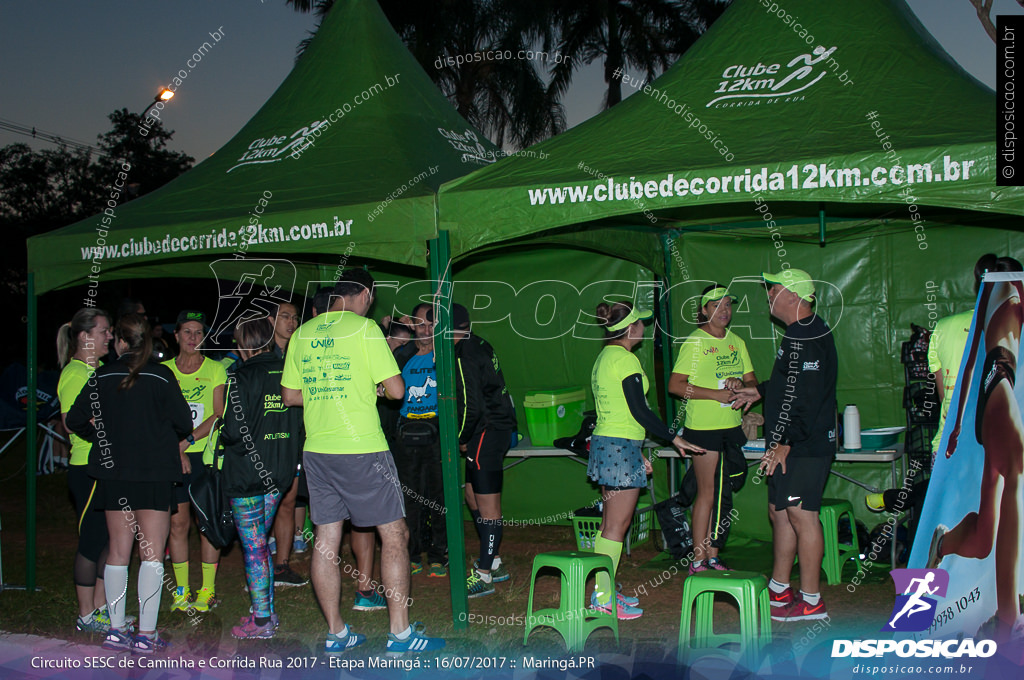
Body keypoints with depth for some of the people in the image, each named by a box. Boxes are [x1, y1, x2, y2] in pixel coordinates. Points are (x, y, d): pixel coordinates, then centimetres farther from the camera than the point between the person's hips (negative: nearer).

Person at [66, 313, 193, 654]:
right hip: (154, 474, -3)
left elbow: (75, 420, 6)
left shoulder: (101, 377, 0)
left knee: (118, 551, 13)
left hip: (113, 473, 3)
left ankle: (117, 629, 18)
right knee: (152, 552, 1)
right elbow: (183, 423, -7)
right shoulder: (160, 376, -7)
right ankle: (146, 634, 0)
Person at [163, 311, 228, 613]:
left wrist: (188, 439, -15)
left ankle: (208, 589, 8)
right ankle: (181, 590, 12)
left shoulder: (215, 369, 3)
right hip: (173, 455, 1)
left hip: (206, 453, -1)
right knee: (177, 522, 2)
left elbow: (219, 416, -4)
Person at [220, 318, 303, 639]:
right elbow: (300, 425, 6)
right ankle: (267, 611, 24)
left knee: (253, 547, 2)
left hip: (245, 474, -6)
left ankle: (261, 620, 7)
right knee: (260, 543, 19)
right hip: (278, 474, 6)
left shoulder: (241, 377, -14)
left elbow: (234, 431, -19)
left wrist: (221, 434, 3)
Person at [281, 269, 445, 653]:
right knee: (394, 535, 3)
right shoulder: (364, 328, -7)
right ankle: (400, 633, 5)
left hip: (316, 450, 6)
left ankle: (335, 633, 17)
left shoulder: (301, 334, 9)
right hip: (362, 449, -6)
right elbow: (397, 390, -10)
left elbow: (289, 395, 14)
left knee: (326, 541, 10)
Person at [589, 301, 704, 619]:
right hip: (621, 447, -10)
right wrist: (675, 439, -8)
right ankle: (605, 599, -2)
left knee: (609, 524, 13)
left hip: (604, 443, 10)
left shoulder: (603, 358, 15)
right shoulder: (625, 359, -14)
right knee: (617, 526, -5)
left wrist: (637, 453, 22)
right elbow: (639, 410, -16)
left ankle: (602, 591, 19)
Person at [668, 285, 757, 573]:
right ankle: (698, 560, 3)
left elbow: (753, 382, 15)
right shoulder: (695, 342, -6)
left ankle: (712, 556, 19)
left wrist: (740, 385, -9)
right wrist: (716, 394, -19)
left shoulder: (737, 342, 13)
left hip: (732, 427, 6)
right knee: (707, 493, -5)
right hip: (704, 428, -6)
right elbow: (675, 385, -12)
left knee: (722, 496, 10)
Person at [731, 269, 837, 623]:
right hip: (793, 446, 11)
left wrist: (786, 442, -23)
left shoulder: (805, 340, -18)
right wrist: (761, 392, 36)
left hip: (803, 447, -11)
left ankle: (811, 602, 3)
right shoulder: (802, 333, 16)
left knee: (801, 516, -5)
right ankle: (779, 590, 26)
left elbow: (805, 398, -24)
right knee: (779, 512, 16)